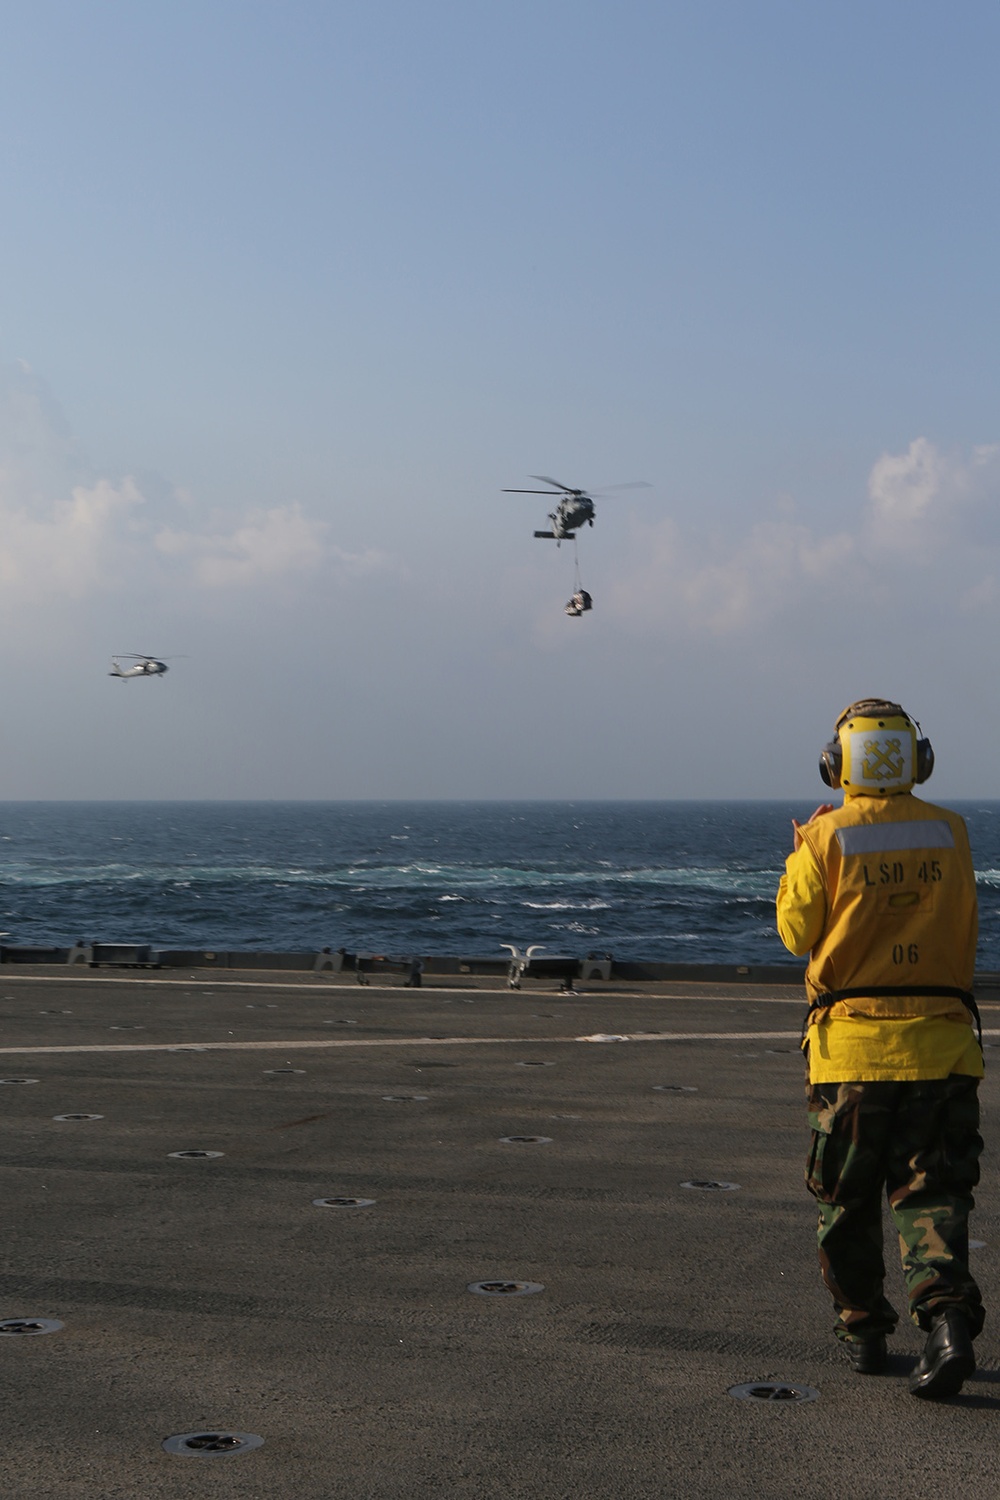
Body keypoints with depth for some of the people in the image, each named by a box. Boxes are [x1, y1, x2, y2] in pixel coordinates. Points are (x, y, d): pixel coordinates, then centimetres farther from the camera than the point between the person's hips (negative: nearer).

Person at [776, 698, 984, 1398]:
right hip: (940, 1038, 2)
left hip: (853, 1039, -2)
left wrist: (799, 858, 16)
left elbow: (798, 932, 1)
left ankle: (864, 1329, 21)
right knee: (932, 1192, 5)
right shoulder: (951, 831, 1)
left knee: (846, 1196, 14)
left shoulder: (827, 839, -8)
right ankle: (949, 1318, -16)